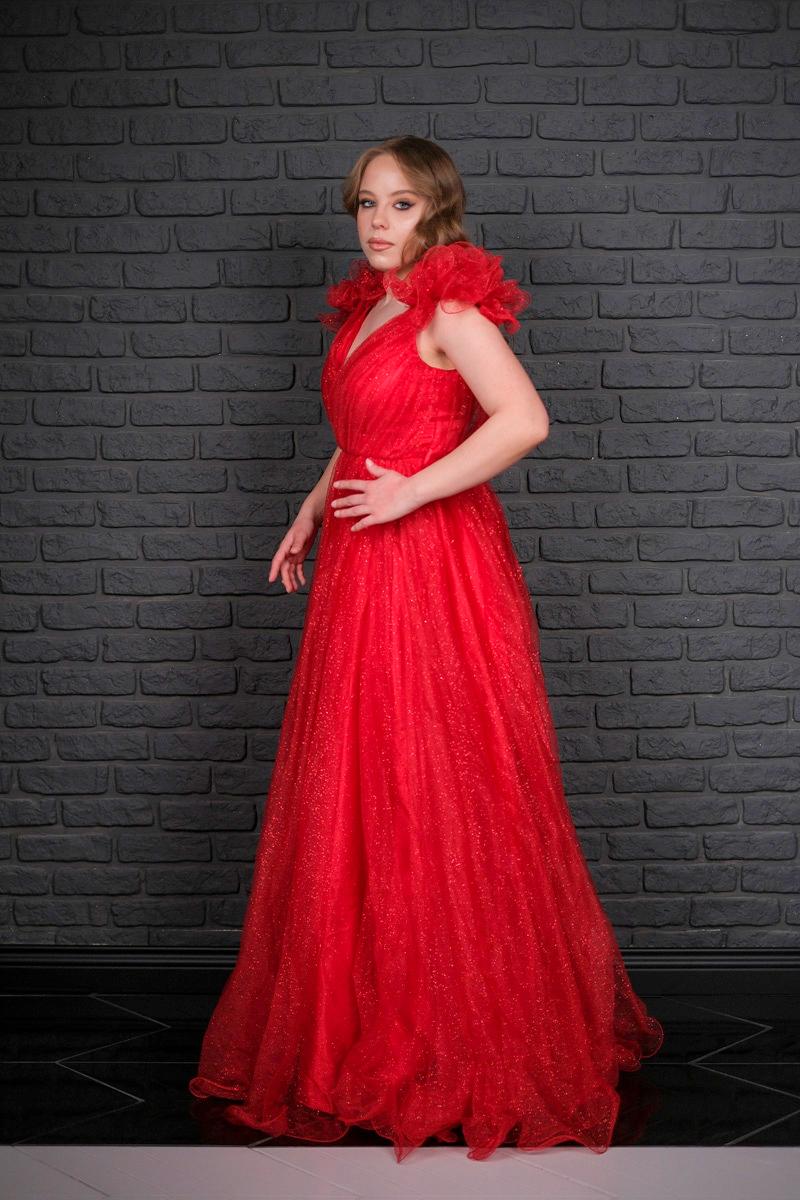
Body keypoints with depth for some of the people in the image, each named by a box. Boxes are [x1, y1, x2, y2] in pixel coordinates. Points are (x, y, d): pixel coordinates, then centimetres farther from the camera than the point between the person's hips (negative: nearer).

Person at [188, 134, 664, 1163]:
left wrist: (411, 492, -20)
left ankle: (477, 1040, 13)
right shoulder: (364, 312, 16)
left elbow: (525, 420, -24)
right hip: (362, 574, 9)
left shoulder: (451, 312, -10)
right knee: (359, 795, 11)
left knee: (441, 795, -2)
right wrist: (312, 513, 19)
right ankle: (377, 1019, 25)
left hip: (434, 569, -8)